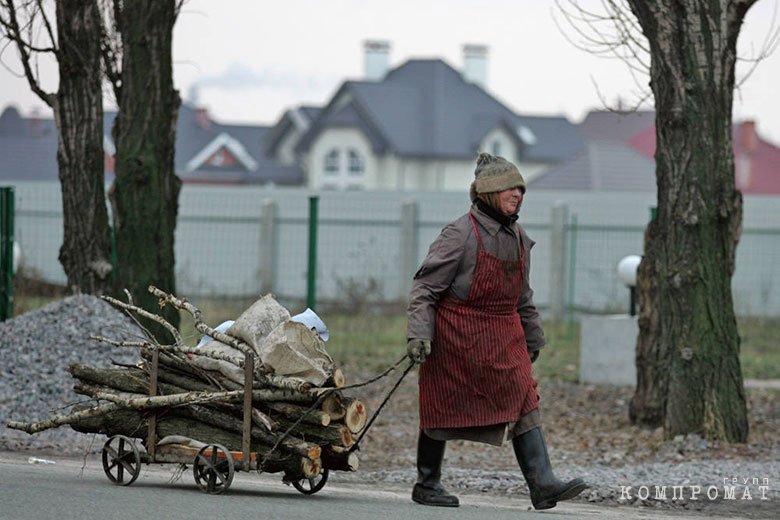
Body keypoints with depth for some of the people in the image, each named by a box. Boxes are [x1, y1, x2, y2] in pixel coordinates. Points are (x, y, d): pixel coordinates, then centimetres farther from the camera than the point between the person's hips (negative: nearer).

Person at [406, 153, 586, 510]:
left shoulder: (519, 238, 10)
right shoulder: (461, 235, -13)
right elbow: (425, 286, -12)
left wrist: (532, 337, 24)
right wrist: (418, 334, -20)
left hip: (503, 338, 6)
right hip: (456, 336, -6)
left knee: (524, 404, -7)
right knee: (443, 409, 5)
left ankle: (542, 485, -13)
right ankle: (427, 484, 20)